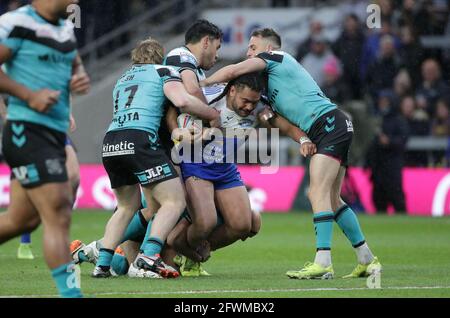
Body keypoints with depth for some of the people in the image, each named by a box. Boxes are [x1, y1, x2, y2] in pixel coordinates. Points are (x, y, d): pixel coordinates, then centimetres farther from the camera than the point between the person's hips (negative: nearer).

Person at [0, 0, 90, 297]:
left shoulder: (66, 27, 16)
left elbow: (75, 65, 30)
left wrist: (82, 78, 7)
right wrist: (29, 95, -18)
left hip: (54, 135, 9)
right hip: (27, 131, -9)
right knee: (58, 215, -12)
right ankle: (69, 291, -11)